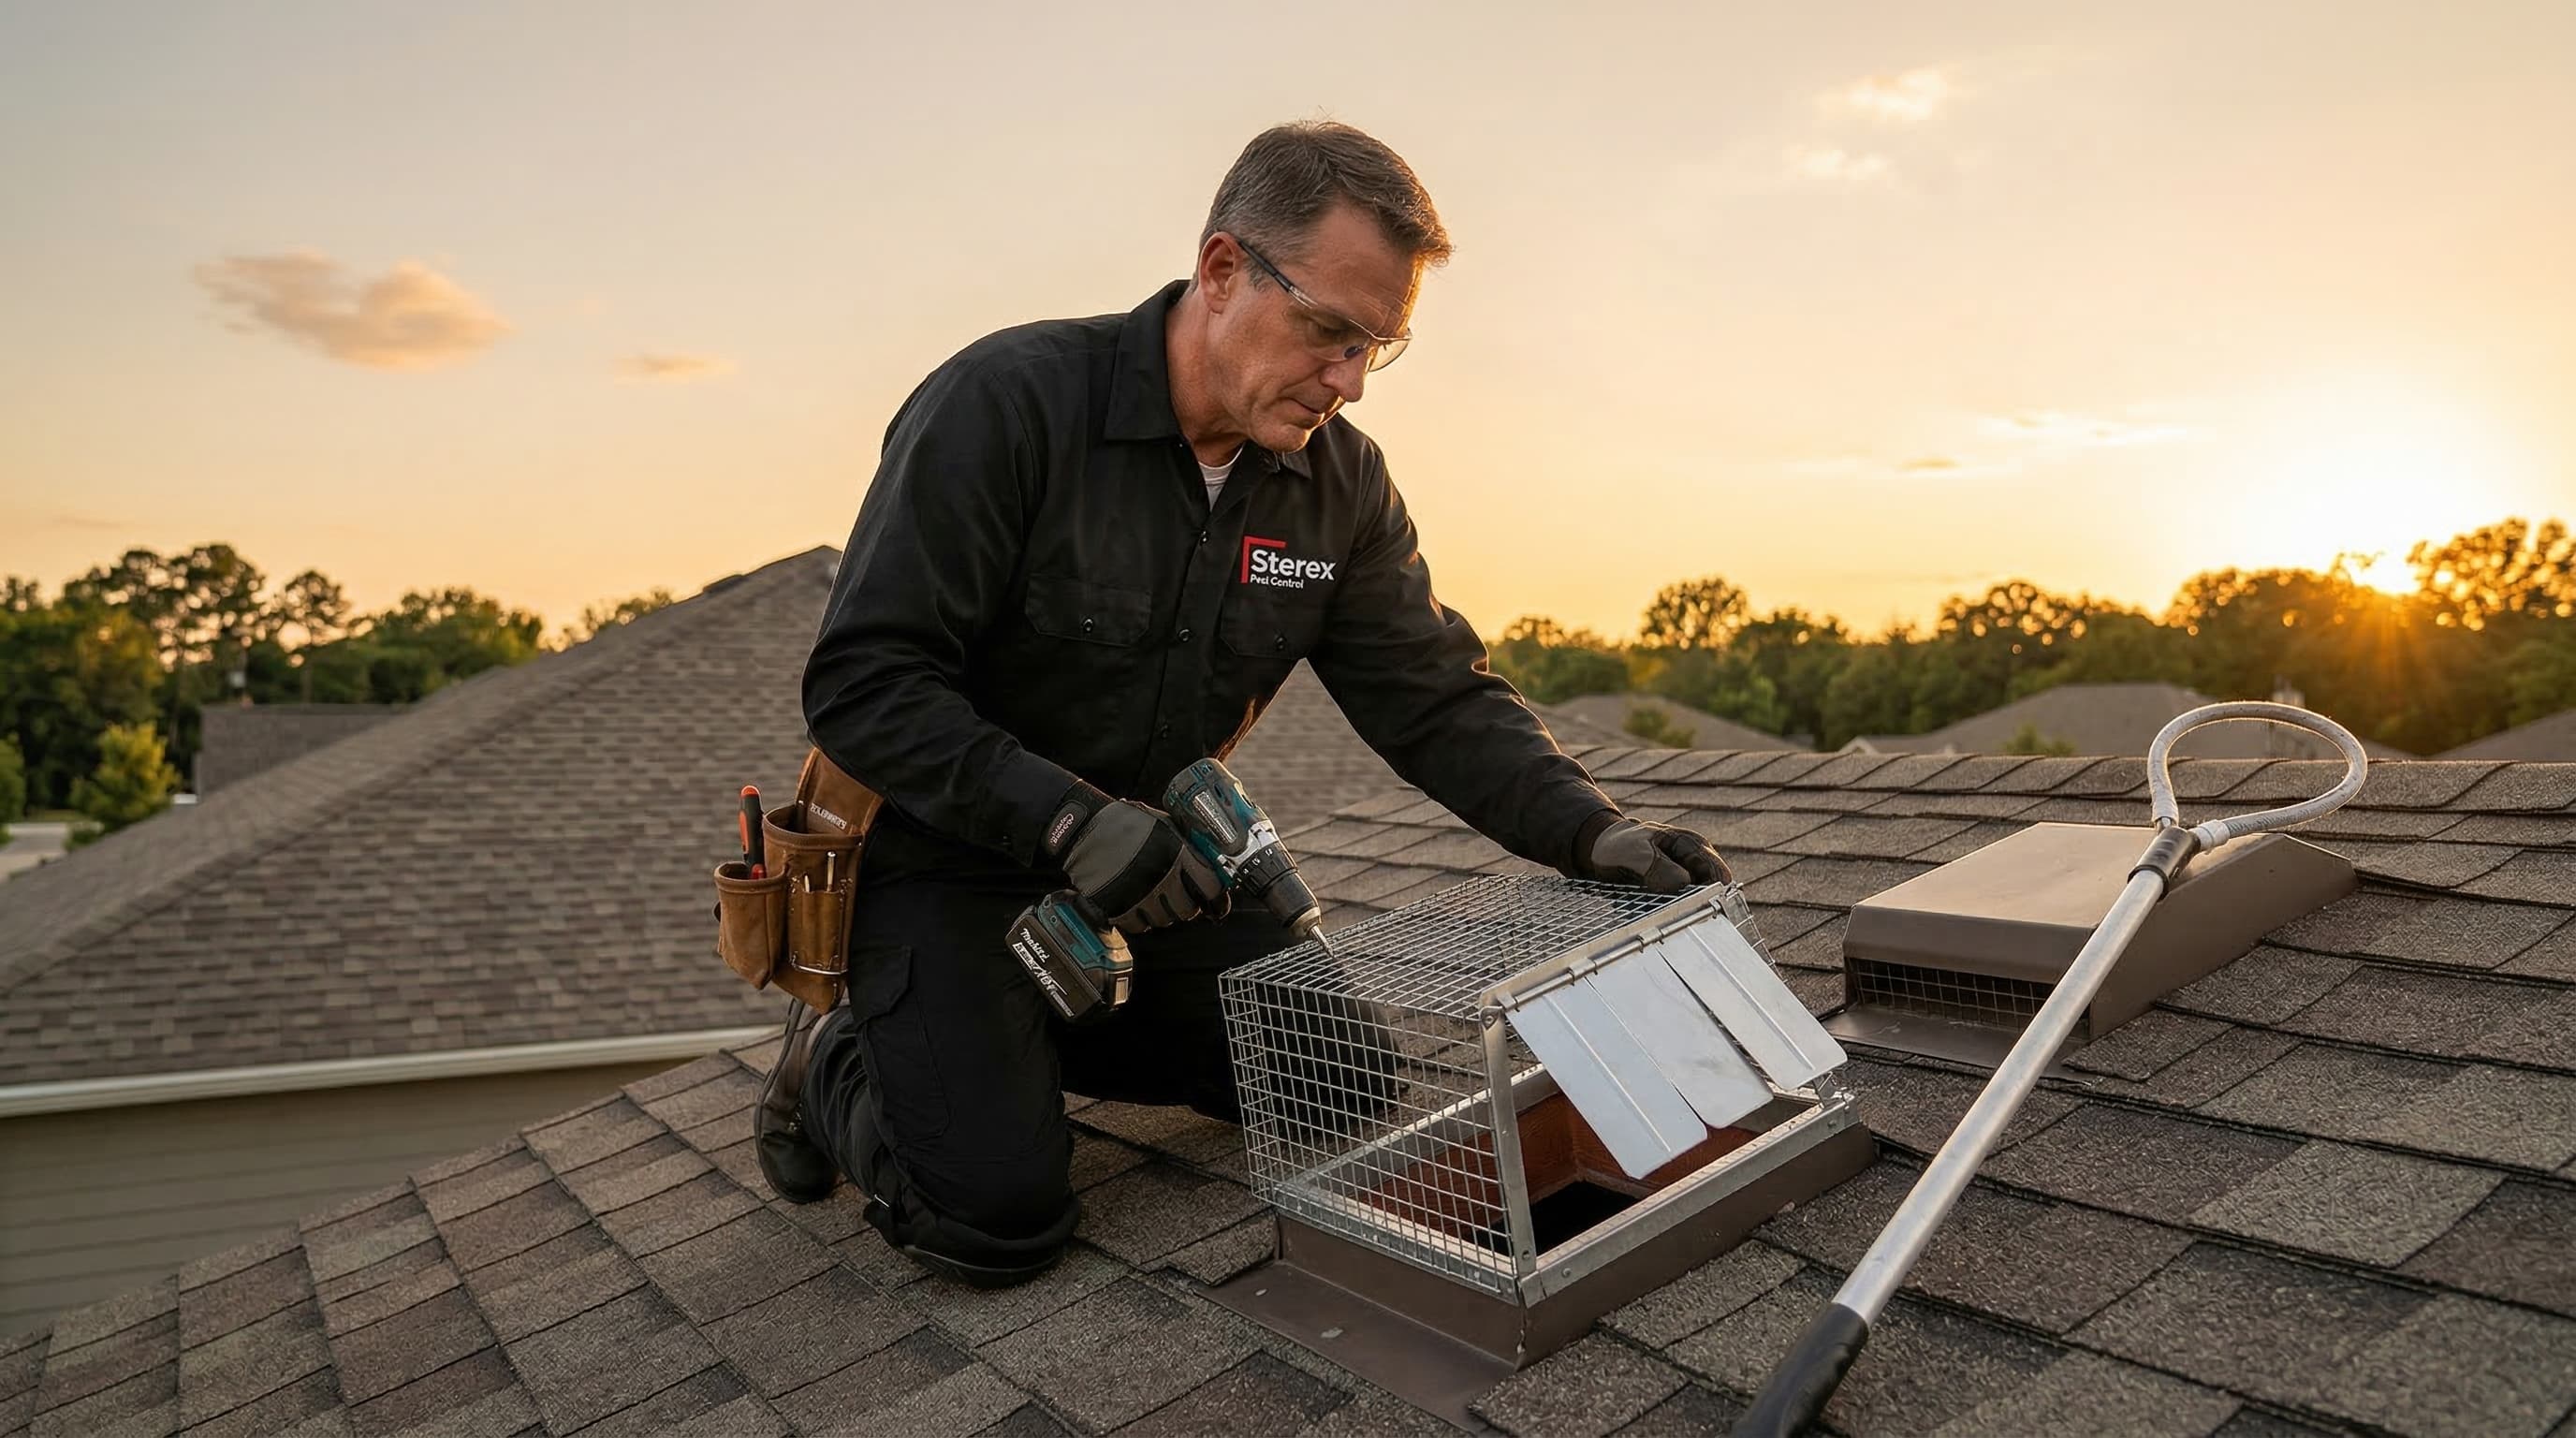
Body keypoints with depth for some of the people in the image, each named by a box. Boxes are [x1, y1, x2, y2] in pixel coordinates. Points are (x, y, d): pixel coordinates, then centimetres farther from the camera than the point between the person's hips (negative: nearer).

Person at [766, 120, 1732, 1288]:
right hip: (949, 855, -6)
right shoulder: (1007, 403, -23)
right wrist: (1068, 821, -33)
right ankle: (840, 1065, 15)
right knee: (1001, 1214, -18)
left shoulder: (1340, 481, -5)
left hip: (1153, 858, 6)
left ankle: (1043, 1037, 20)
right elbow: (862, 685, -24)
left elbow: (1437, 698, -3)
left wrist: (1588, 829, -19)